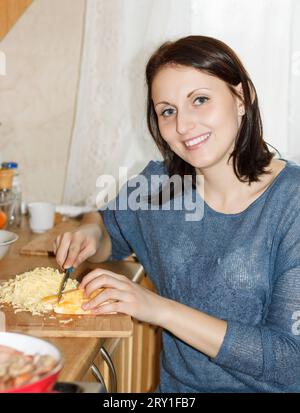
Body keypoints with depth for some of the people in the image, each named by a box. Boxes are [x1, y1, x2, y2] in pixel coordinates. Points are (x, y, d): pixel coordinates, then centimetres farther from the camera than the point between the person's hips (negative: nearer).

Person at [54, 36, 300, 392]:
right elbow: (110, 232, 16)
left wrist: (161, 309, -20)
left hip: (266, 386, -4)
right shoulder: (158, 183, -2)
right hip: (175, 385, 4)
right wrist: (90, 233, -6)